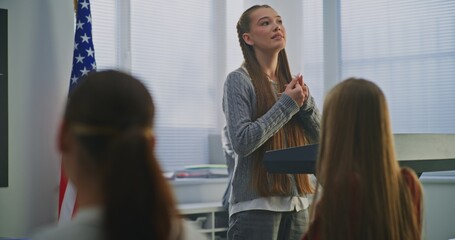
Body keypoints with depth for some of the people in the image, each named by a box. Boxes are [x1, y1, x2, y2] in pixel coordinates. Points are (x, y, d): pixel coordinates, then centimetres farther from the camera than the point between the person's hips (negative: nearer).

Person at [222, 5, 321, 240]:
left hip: (296, 203, 6)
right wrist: (287, 103, -14)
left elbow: (320, 139, 10)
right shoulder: (239, 80, -7)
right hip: (255, 205, -6)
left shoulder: (291, 82, 11)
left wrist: (305, 103, -7)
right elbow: (242, 142, -18)